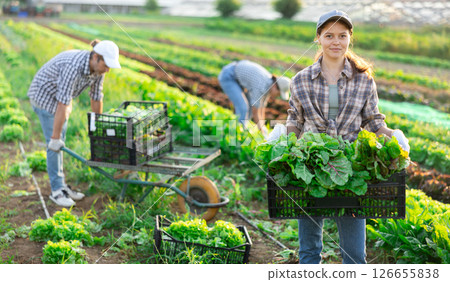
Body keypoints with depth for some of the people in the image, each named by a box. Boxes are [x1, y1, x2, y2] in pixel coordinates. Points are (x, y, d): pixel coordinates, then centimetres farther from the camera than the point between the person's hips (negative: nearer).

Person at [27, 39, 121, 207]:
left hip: (60, 95, 8)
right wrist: (56, 137, -30)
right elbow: (62, 104, -35)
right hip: (44, 95, -8)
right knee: (54, 144, -9)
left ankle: (60, 185, 18)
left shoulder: (98, 68, -12)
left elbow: (97, 98, -1)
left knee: (60, 143, 10)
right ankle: (56, 190, -1)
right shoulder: (73, 67, -37)